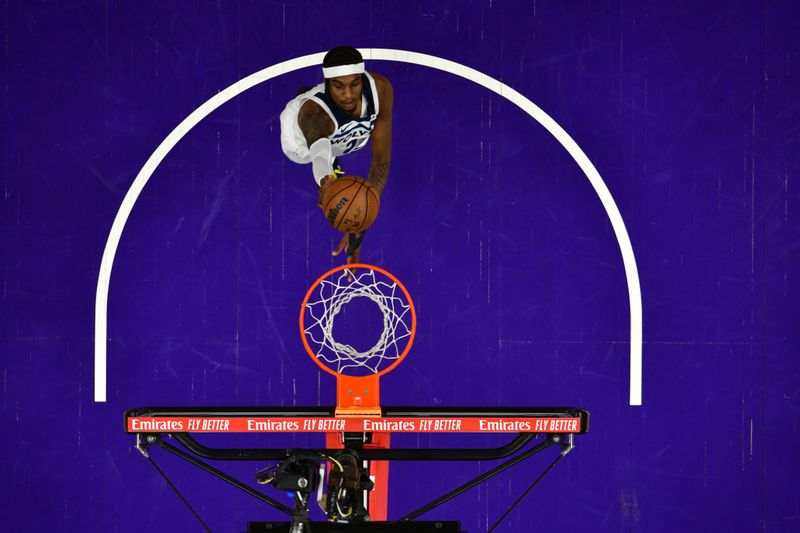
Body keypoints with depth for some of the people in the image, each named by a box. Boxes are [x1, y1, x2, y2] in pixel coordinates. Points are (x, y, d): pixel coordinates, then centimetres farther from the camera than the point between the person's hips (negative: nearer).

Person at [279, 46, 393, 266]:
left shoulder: (380, 88, -41)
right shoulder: (312, 114, -52)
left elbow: (382, 159, -39)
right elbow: (319, 152, -75)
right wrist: (326, 181, -100)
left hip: (350, 132, 3)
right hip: (305, 140, -3)